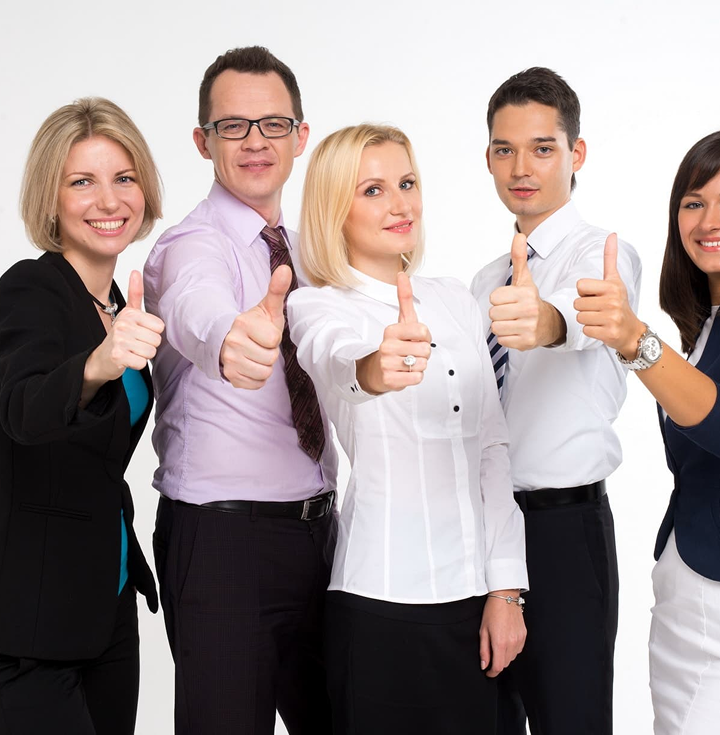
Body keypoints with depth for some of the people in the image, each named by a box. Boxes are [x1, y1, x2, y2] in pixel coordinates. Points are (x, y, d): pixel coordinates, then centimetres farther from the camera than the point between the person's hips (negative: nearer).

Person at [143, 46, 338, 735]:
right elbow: (193, 310, -39)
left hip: (316, 527, 7)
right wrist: (230, 340, -61)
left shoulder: (301, 251, 11)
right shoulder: (190, 246, -13)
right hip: (221, 540, -7)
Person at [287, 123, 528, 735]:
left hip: (473, 592, 5)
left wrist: (506, 588, 3)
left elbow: (492, 445, 10)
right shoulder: (317, 306, -3)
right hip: (384, 598, -4)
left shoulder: (456, 301, 12)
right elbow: (332, 354, -28)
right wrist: (372, 369, -52)